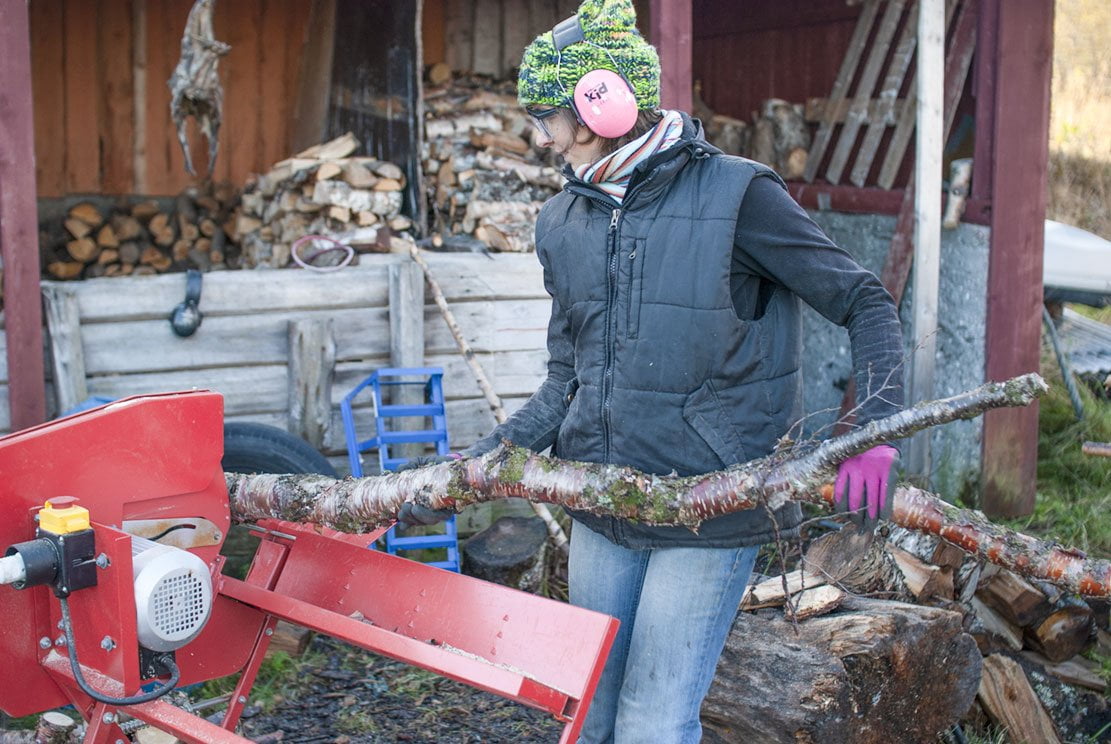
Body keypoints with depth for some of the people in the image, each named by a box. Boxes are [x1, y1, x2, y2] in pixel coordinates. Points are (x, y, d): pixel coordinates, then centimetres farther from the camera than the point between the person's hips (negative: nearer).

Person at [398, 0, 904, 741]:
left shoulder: (736, 195, -11)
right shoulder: (564, 223, 6)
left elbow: (866, 304, -8)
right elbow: (566, 385, 10)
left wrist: (874, 432, -22)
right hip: (601, 512, 6)